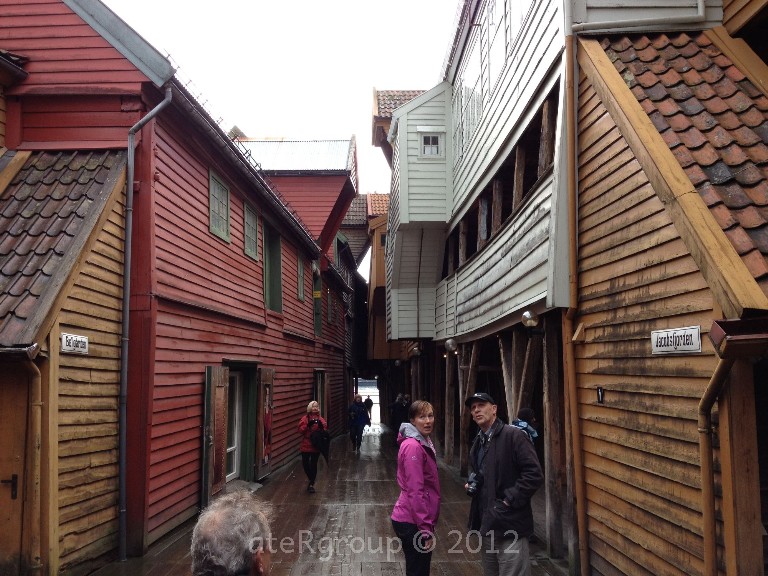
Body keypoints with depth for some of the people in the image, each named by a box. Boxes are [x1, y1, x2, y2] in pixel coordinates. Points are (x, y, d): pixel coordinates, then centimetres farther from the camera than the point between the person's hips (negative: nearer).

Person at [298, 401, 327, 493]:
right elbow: (300, 430, -7)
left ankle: (311, 484, 9)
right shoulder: (305, 418, 1)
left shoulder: (321, 419, 4)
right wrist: (308, 425, -21)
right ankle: (311, 480, 28)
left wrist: (322, 426, -18)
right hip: (306, 445, 1)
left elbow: (325, 430, 1)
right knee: (305, 464, 2)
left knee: (313, 464, -2)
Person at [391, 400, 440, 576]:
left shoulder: (424, 442, 10)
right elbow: (415, 491, -23)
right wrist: (426, 528, -21)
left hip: (415, 520, 9)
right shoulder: (413, 446, -20)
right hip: (412, 522, -9)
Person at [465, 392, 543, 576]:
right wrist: (472, 484, 9)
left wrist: (510, 500, -18)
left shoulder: (513, 435, -12)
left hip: (509, 525, -8)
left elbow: (534, 474, -19)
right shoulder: (478, 442, 14)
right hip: (487, 524, 8)